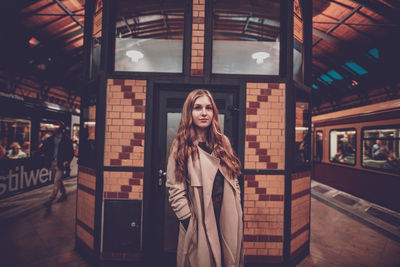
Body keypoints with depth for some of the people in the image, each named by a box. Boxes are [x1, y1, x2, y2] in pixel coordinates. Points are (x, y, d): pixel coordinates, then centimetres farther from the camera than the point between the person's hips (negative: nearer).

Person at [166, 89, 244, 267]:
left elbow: (233, 181, 10)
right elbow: (175, 192, -10)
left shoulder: (222, 142, 6)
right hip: (200, 222, -4)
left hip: (228, 217, 5)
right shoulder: (181, 147, -8)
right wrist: (191, 223, -13)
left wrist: (238, 212, 6)